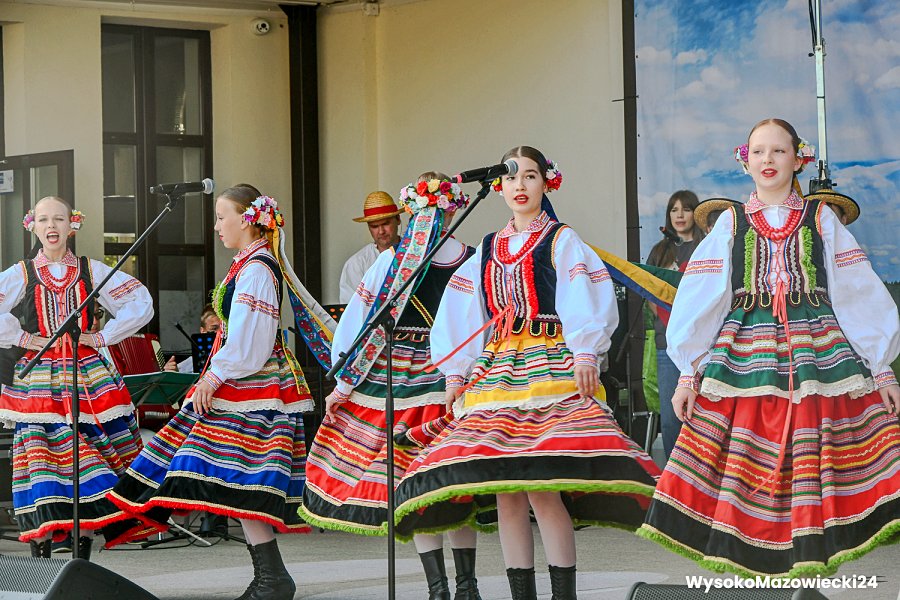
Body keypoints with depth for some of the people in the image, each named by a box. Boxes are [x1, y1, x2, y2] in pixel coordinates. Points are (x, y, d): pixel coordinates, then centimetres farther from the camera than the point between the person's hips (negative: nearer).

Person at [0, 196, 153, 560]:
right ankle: (41, 564, -5)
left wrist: (104, 336, 1)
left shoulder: (92, 271, 9)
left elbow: (141, 304, 9)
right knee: (40, 461, -9)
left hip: (88, 377, 1)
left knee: (90, 470, -2)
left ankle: (83, 561, 6)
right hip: (38, 384, -1)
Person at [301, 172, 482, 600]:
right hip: (452, 378, 2)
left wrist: (344, 382, 1)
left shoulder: (392, 260, -6)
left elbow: (356, 323, -5)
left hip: (394, 375, -2)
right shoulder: (473, 262, -1)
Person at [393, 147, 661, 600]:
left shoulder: (562, 242, 6)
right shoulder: (487, 251, 20)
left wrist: (585, 355, -19)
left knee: (542, 487, -16)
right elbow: (460, 314, 19)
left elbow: (585, 302, -6)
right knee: (505, 490, -1)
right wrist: (454, 373, 10)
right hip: (493, 371, 5)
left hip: (550, 367, -5)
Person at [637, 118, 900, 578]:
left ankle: (808, 560, -2)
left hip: (818, 358, 0)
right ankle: (749, 561, -1)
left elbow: (861, 294, 7)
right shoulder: (731, 223, 11)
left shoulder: (820, 220, 10)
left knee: (813, 468, -6)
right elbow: (699, 300, 8)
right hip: (744, 359, 0)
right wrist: (688, 373, 0)